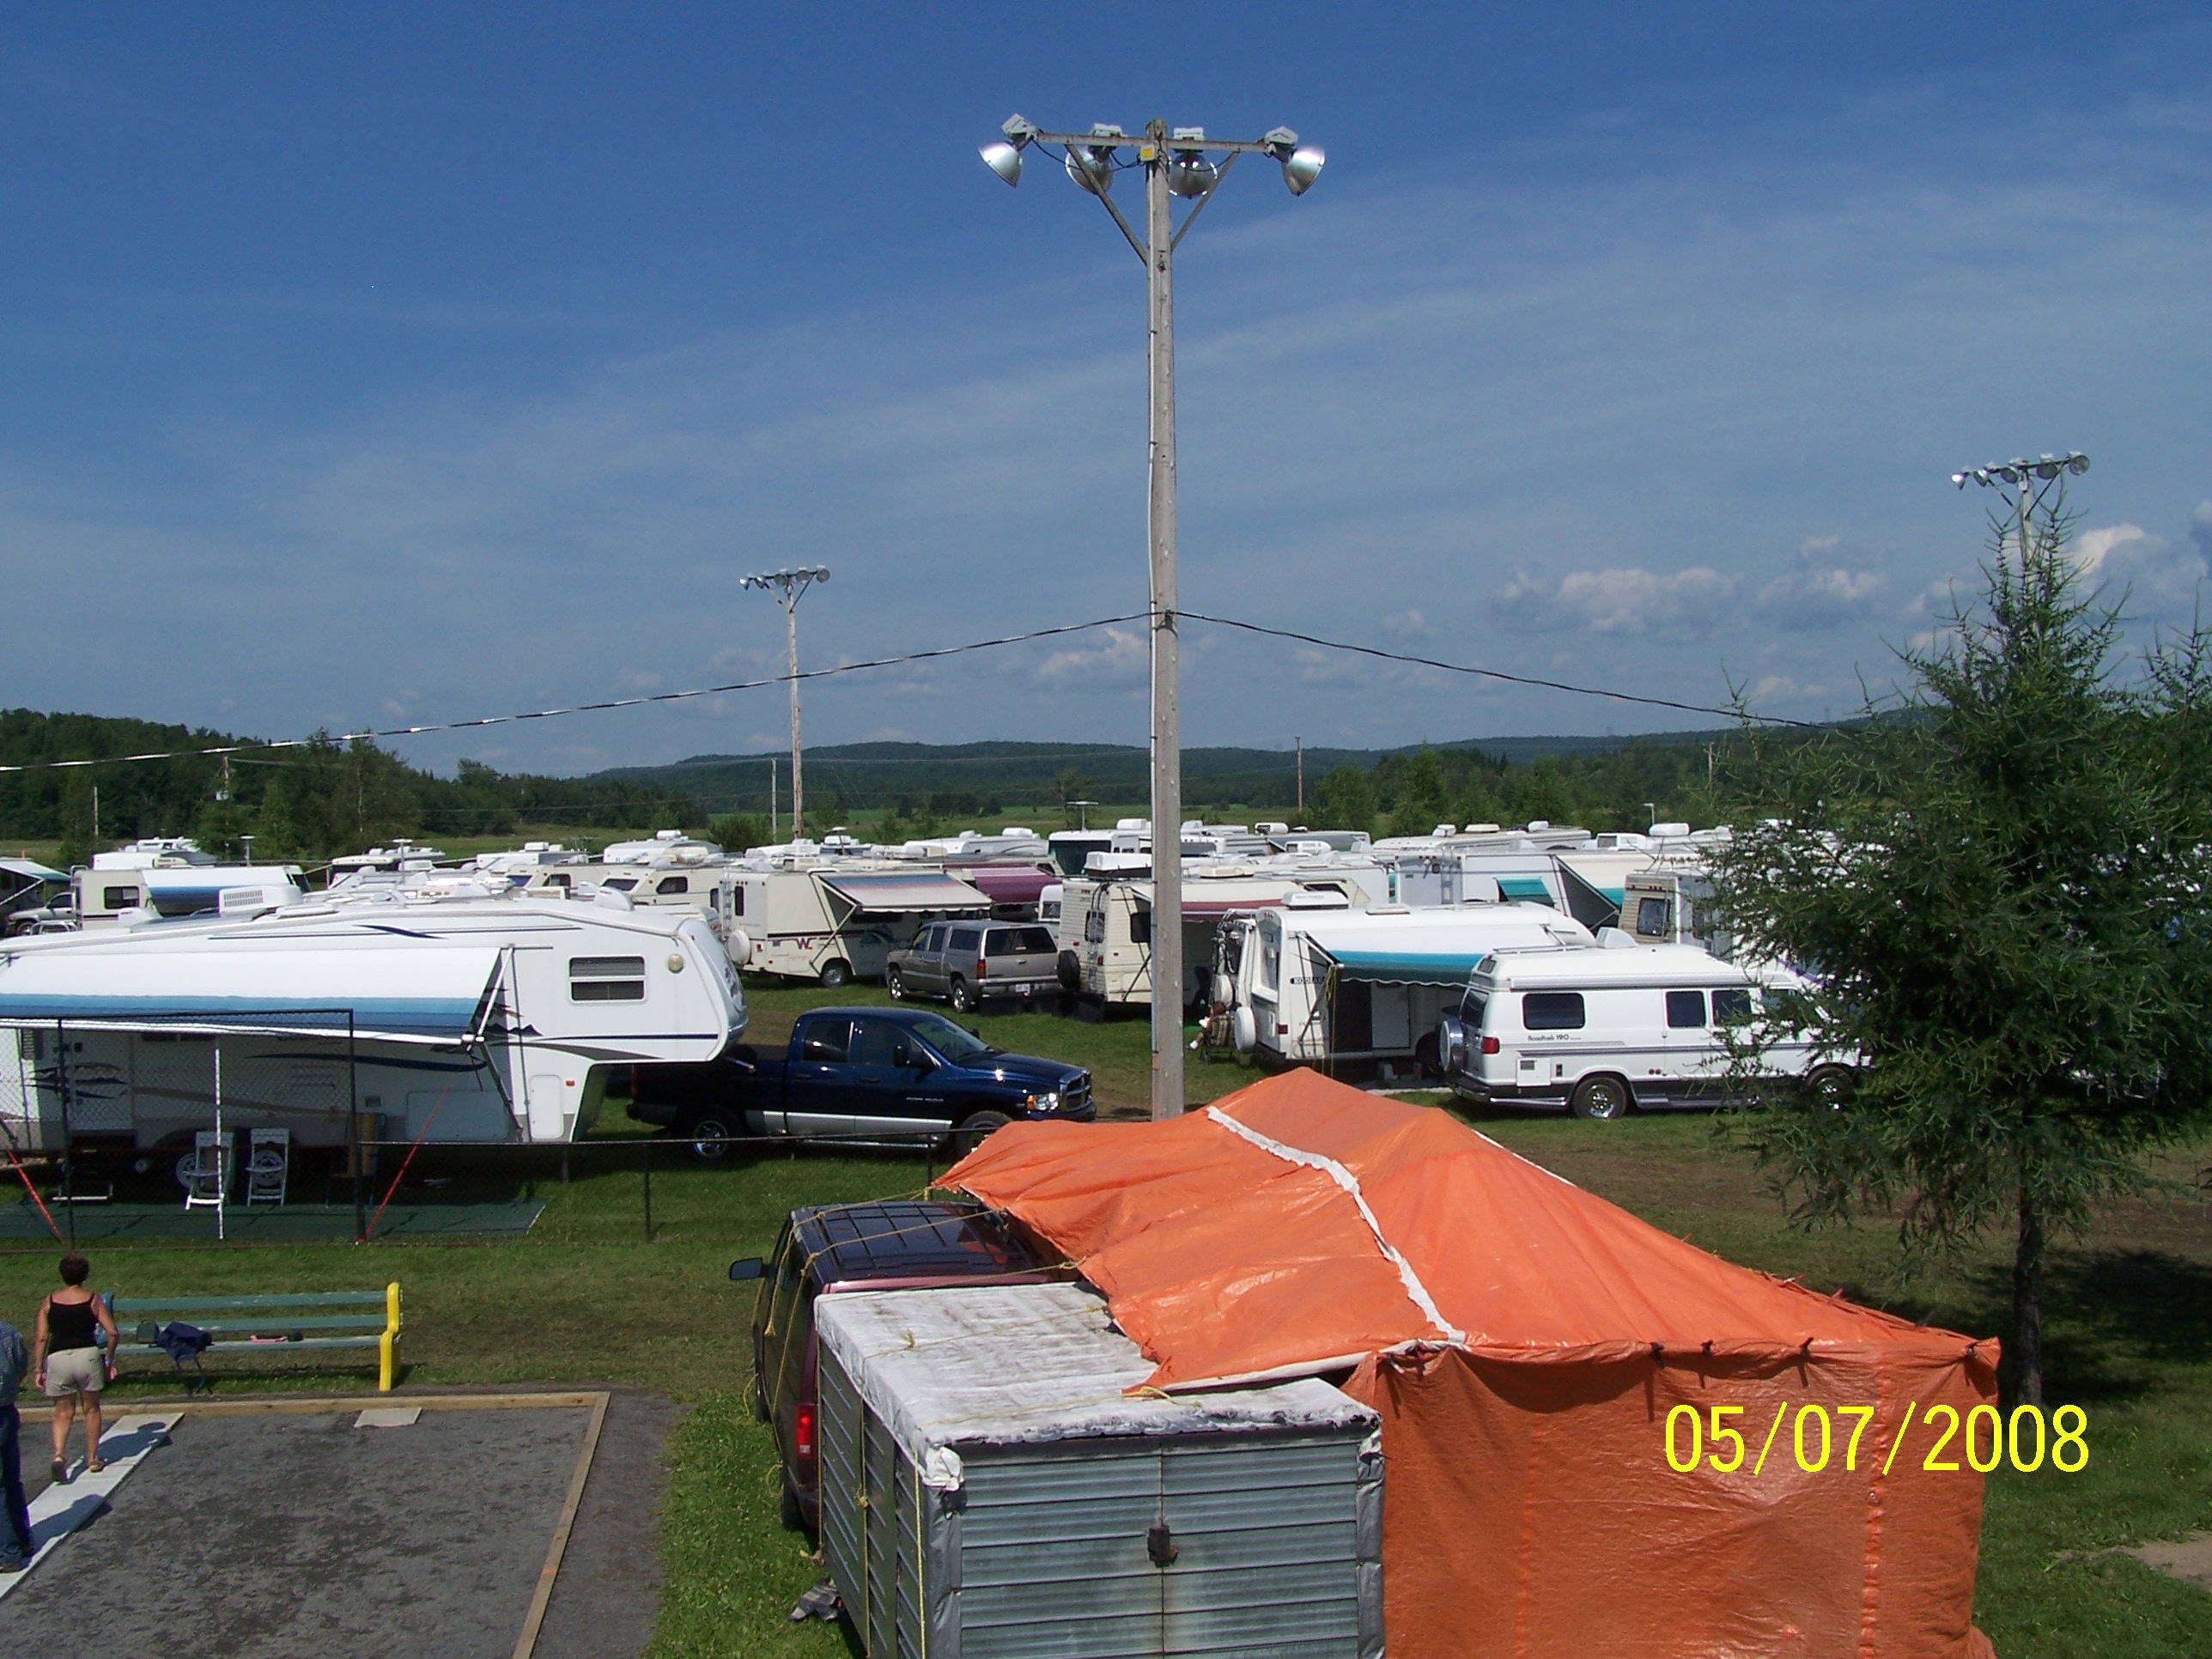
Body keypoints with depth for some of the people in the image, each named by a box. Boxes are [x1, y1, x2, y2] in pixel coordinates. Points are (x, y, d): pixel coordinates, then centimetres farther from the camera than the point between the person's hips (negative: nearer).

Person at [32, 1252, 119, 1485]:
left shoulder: (49, 1302, 5)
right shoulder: (93, 1300, 2)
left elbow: (41, 1338, 0)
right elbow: (112, 1332, -3)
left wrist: (39, 1369, 4)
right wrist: (109, 1360, 10)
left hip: (57, 1359, 1)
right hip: (87, 1355, -1)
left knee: (63, 1413, 11)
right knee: (91, 1409, 14)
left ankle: (59, 1455, -12)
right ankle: (93, 1460, 20)